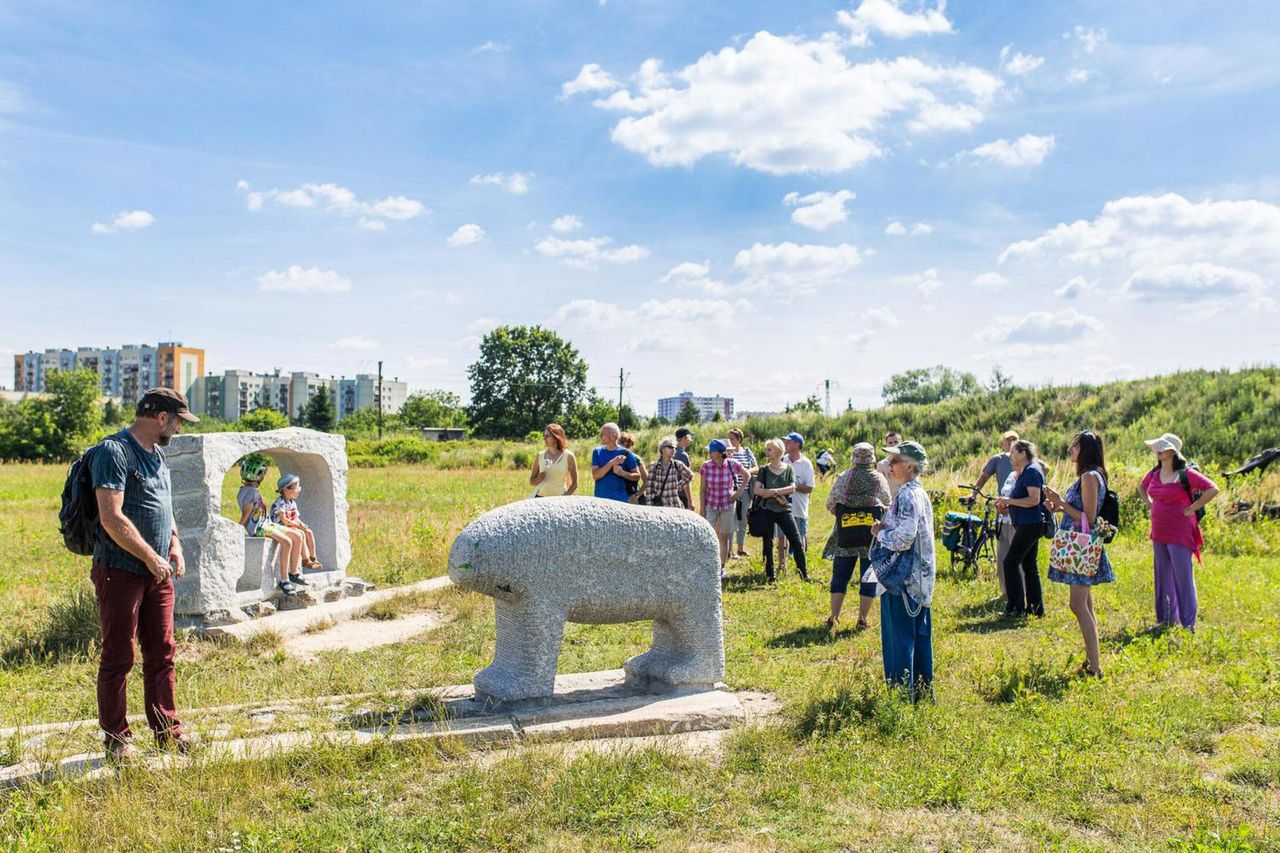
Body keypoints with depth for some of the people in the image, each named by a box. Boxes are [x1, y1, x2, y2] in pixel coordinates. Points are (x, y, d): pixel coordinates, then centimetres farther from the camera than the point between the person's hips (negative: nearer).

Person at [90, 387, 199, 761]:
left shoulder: (157, 453, 15)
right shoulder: (114, 451, -13)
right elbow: (111, 518, -21)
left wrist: (175, 545, 9)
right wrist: (151, 557, -17)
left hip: (157, 574, 8)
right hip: (120, 572, -8)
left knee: (162, 654, 12)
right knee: (118, 658, 3)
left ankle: (167, 730, 21)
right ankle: (116, 738, 14)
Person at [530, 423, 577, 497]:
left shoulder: (568, 456, 0)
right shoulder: (540, 456, 9)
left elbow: (575, 483, 3)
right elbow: (532, 481, 14)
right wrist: (539, 478, -8)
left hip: (558, 498, -2)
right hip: (540, 497, 2)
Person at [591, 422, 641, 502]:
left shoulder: (625, 453, -3)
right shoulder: (597, 452, 4)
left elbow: (637, 476, 1)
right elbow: (595, 475, -7)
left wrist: (622, 473, -18)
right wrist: (612, 463, -18)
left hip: (620, 500, -2)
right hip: (599, 499, 2)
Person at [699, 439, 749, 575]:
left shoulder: (732, 464, -12)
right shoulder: (706, 466, -11)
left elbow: (746, 476, 5)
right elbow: (702, 488, -4)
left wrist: (738, 493, 0)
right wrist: (702, 507, -6)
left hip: (727, 505, 0)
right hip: (711, 506, 0)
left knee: (724, 538, 7)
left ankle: (722, 567, 18)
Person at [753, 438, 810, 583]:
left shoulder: (788, 469, 2)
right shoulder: (764, 470, 1)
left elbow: (792, 489, -9)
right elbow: (756, 490, -8)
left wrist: (772, 491, -15)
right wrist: (777, 495, -14)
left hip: (784, 511, 0)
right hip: (767, 510, 0)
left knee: (797, 541, -3)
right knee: (768, 544, 4)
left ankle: (804, 573, 8)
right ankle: (771, 575, 17)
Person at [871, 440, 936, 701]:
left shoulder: (906, 495, -18)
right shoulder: (920, 493, 12)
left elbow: (903, 538, -26)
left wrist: (880, 533, -9)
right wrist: (885, 528, 7)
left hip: (902, 577, -10)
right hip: (921, 576, 10)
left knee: (899, 638, -1)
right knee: (920, 635, 15)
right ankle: (923, 691, 24)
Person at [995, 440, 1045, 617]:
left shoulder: (1032, 471, -14)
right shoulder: (1022, 473, 17)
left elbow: (1034, 500, -23)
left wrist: (1009, 501, -20)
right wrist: (1007, 506, 11)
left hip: (1029, 525, -11)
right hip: (1026, 525, 11)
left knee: (1010, 563, -9)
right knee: (1029, 566, 13)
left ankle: (1016, 607, -5)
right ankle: (1036, 607, 18)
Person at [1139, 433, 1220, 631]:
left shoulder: (1186, 474, -13)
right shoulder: (1154, 473, 7)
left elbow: (1212, 489, -20)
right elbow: (1141, 487, 28)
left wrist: (1191, 509, -17)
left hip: (1180, 533, -7)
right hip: (1159, 533, 7)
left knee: (1183, 577, -4)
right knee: (1163, 577, 14)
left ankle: (1188, 623, 3)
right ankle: (1166, 618, 25)